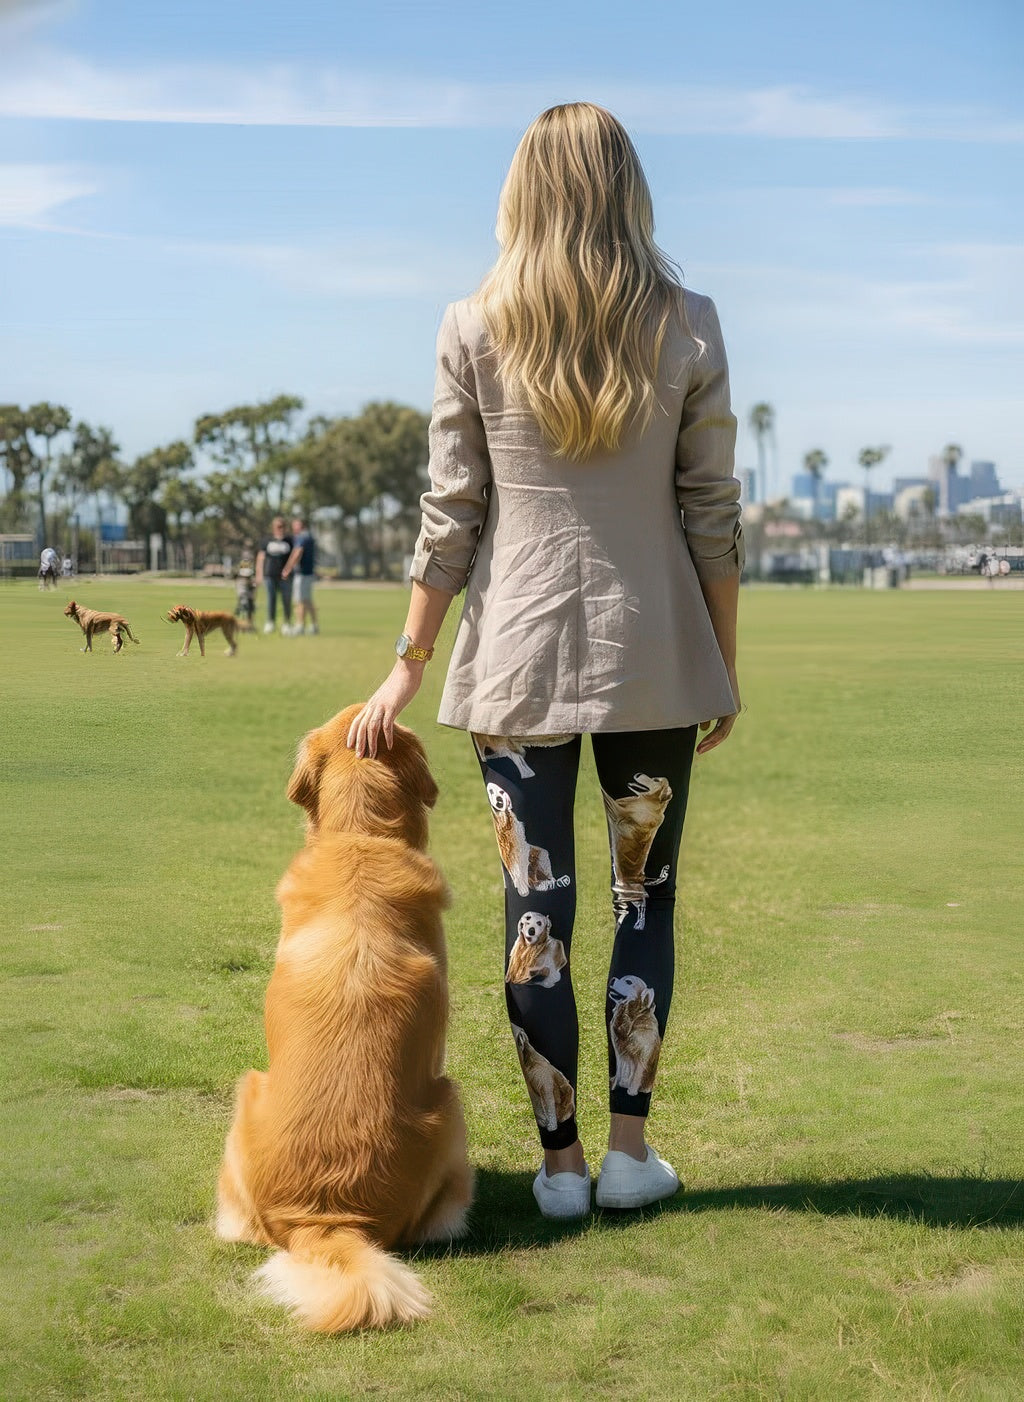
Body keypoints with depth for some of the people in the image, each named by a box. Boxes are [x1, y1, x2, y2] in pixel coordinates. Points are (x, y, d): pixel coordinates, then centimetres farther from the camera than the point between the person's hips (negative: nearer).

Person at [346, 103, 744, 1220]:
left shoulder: (473, 330, -2)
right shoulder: (686, 325, -2)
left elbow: (450, 513, -1)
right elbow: (712, 513, -1)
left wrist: (410, 663, 7)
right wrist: (724, 664, 8)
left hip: (518, 656, 0)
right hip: (653, 657, 0)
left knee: (536, 907, 6)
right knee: (644, 899, 12)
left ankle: (558, 1158, 12)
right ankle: (629, 1149, 15)